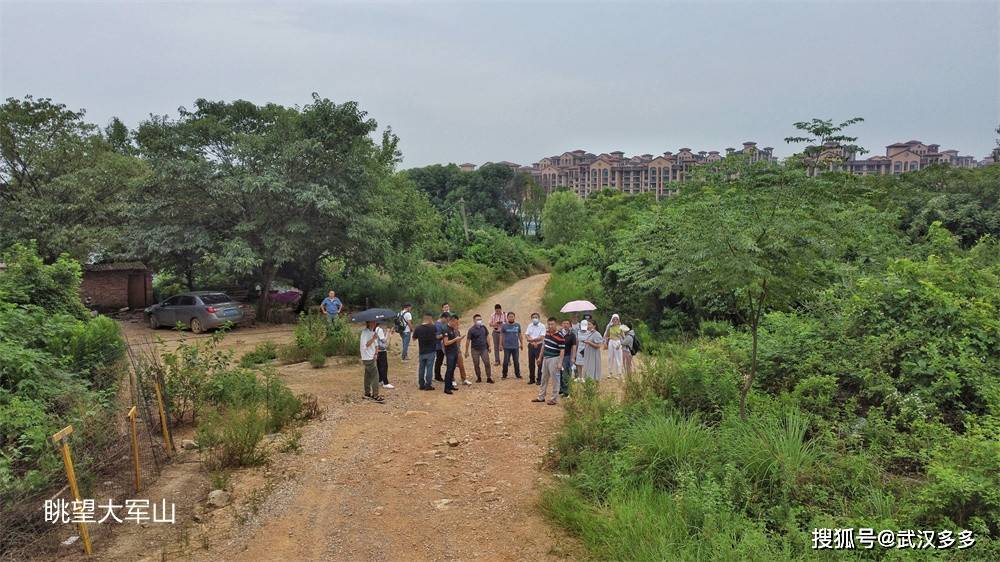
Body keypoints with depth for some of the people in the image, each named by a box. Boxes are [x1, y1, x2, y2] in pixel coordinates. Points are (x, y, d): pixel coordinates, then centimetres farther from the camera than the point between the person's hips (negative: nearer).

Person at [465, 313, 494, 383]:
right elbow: (468, 341, -8)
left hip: (484, 349, 2)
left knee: (487, 363, -3)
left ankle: (489, 378, 3)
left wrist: (489, 346, 7)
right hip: (475, 350, -2)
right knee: (476, 364, 6)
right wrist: (466, 351, -7)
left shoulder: (484, 328, 2)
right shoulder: (471, 330, -10)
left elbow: (487, 337, 11)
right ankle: (479, 378, 20)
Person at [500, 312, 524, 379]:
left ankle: (518, 374, 18)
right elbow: (501, 336, 4)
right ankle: (504, 375, 12)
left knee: (516, 362, 7)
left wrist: (522, 343, 11)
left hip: (516, 347, 1)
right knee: (506, 362, 1)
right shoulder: (504, 326, -1)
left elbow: (520, 335, 12)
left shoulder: (517, 325, 4)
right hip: (507, 347, -1)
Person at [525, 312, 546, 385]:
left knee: (540, 363, -1)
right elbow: (527, 336, 3)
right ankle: (532, 379, 18)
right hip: (531, 346, 5)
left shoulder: (542, 326, -4)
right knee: (531, 363, 8)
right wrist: (533, 342, -12)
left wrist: (532, 339, -12)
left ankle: (539, 379, 6)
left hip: (539, 346, -5)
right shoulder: (529, 326, 11)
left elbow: (541, 337, -14)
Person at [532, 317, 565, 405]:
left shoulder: (559, 336, -18)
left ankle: (554, 399, 10)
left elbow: (562, 350, -18)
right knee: (543, 379, 16)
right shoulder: (547, 333, 5)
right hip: (545, 358, 8)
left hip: (554, 359, -8)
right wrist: (540, 357, 19)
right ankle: (541, 397, 27)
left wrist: (560, 363, -23)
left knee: (554, 379, 1)